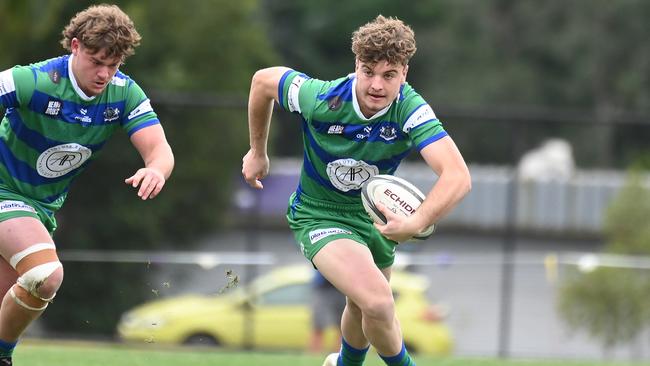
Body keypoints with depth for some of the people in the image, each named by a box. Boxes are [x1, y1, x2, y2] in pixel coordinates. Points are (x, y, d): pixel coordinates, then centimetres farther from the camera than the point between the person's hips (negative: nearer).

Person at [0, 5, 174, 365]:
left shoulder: (124, 93, -10)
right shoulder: (33, 82, -27)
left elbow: (159, 149, -16)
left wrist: (156, 169, -41)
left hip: (45, 204, 7)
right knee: (46, 274, -27)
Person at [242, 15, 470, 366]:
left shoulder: (410, 110, -29)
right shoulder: (319, 99, -29)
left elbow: (457, 176, -40)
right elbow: (263, 80, -8)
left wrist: (416, 223, -57)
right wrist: (257, 152, 4)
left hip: (374, 215, 4)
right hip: (319, 215, -3)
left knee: (364, 308, 27)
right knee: (378, 303, -27)